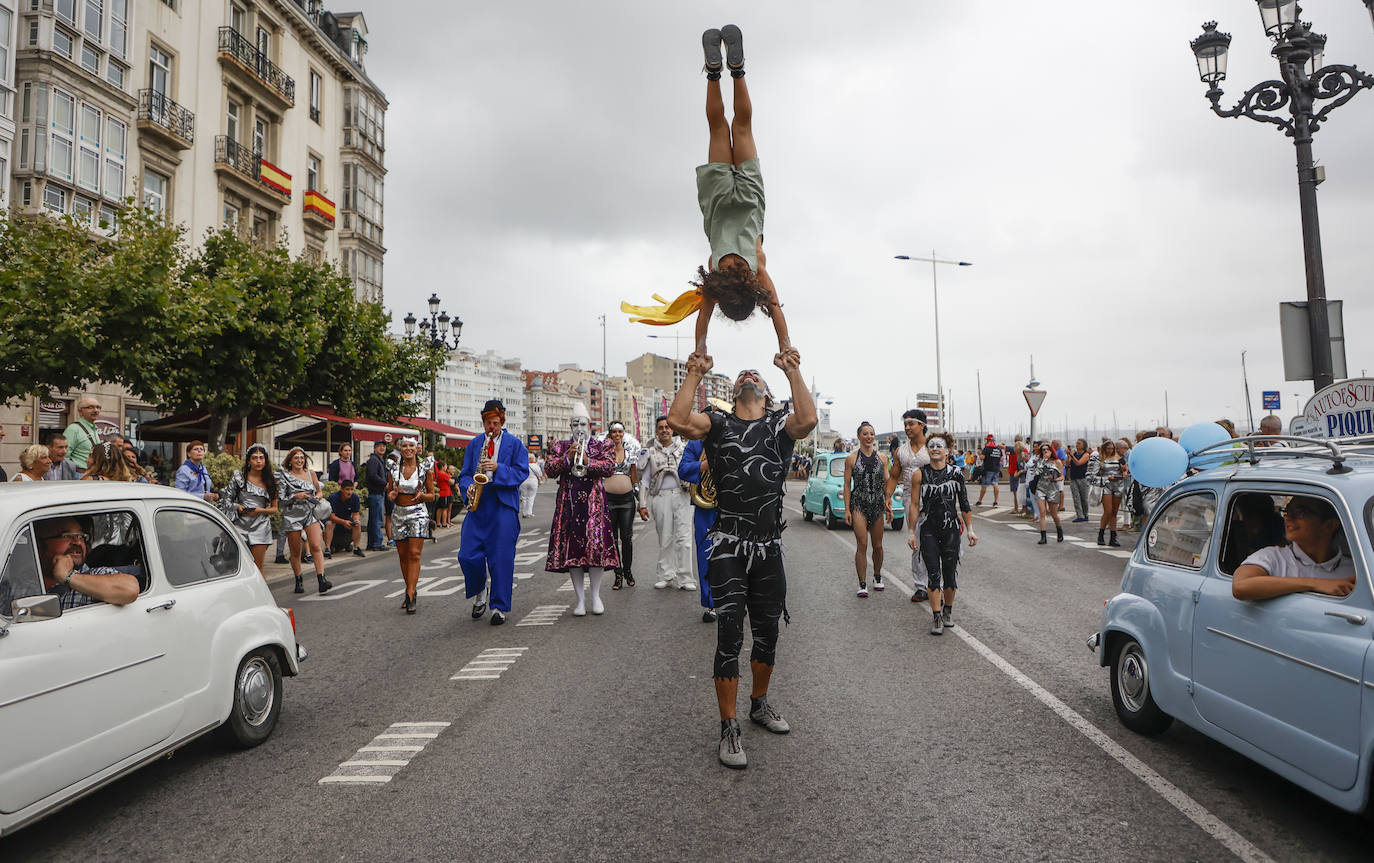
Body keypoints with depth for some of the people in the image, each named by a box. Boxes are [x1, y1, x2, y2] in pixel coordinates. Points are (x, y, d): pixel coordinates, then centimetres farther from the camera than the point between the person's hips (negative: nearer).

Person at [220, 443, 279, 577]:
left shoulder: (270, 480, 8)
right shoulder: (239, 477, 4)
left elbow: (274, 509, 10)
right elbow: (227, 501, 6)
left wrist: (260, 510, -9)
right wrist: (238, 507, -14)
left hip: (260, 527, 1)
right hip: (240, 525, -1)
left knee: (257, 567, 1)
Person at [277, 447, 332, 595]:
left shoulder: (311, 473, 9)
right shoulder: (284, 475, 0)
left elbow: (319, 490, 20)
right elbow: (281, 498, -3)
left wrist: (317, 497, -2)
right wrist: (296, 496, -18)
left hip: (310, 513, 2)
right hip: (292, 515, -2)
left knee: (316, 546, -12)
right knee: (295, 551, 5)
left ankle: (321, 580, -18)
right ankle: (298, 581, 20)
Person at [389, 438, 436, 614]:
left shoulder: (425, 469, -1)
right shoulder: (395, 469, 6)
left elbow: (432, 495, 4)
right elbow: (389, 493, 13)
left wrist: (421, 495, -18)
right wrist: (392, 495, -10)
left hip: (418, 513, -4)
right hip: (398, 513, 4)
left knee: (414, 554, -12)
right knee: (403, 555, 8)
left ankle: (410, 596, -14)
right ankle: (411, 589, 22)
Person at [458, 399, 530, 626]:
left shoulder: (515, 444, 5)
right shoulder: (474, 444, 15)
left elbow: (522, 472, -3)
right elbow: (465, 473, 14)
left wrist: (498, 468, -17)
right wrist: (467, 488, -7)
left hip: (503, 506, -3)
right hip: (478, 505, 3)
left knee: (501, 558, -2)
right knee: (467, 555, -3)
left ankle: (500, 607, 9)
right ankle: (480, 593, 25)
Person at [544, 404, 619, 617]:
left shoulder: (603, 446, 12)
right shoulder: (560, 446, 16)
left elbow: (610, 468, -5)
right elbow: (549, 470, 2)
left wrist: (587, 461, -16)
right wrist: (567, 458, -11)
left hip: (594, 503, -2)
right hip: (568, 502, 2)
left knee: (596, 545, -9)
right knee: (572, 548, -1)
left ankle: (595, 596, 6)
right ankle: (580, 599, 8)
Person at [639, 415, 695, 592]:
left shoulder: (683, 448, 13)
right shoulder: (650, 452, 12)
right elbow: (644, 480, 12)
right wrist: (643, 504, 5)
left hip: (681, 496, 0)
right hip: (660, 497, 0)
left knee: (683, 538, -5)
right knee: (664, 539, 3)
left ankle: (684, 579, -1)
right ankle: (666, 576, 13)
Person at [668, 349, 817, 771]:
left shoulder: (779, 423, 8)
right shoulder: (718, 423, 6)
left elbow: (808, 421, -16)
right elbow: (679, 421, -15)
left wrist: (792, 370, -16)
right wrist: (695, 374, -11)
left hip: (769, 548, 3)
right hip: (729, 548, -2)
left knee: (767, 632, 14)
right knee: (729, 635, -5)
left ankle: (759, 704, 37)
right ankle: (728, 730, 5)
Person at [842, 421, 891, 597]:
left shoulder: (882, 458, 7)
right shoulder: (851, 459, -1)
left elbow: (886, 483, 11)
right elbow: (847, 485, -1)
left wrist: (888, 504, 4)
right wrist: (847, 509, -6)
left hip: (878, 504, 3)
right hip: (859, 505, -3)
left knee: (878, 545, 10)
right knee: (862, 545, -9)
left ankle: (877, 576, 31)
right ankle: (862, 584, -3)